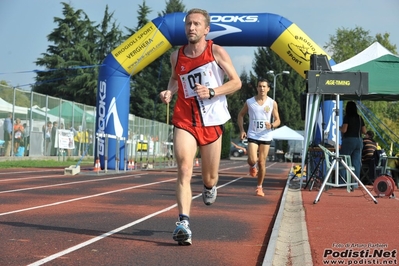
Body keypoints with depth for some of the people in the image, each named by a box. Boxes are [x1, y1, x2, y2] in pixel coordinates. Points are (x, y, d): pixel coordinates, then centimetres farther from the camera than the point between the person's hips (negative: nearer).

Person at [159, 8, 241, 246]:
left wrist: (211, 92, -18)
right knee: (184, 170, -19)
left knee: (210, 177, 11)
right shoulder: (177, 56, 4)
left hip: (212, 122, -1)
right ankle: (184, 223, -27)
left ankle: (210, 186, 50)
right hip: (184, 121, 1)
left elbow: (236, 82, -3)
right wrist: (169, 91, 2)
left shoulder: (217, 52, -5)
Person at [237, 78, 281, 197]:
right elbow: (240, 115, 12)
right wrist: (242, 130, -1)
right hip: (252, 135, -1)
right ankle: (252, 166, 23)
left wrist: (272, 125, -18)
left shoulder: (272, 103, 0)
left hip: (266, 137, 1)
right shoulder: (249, 102, -1)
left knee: (262, 162, 3)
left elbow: (277, 120, 5)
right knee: (252, 160, -16)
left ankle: (259, 187, 16)